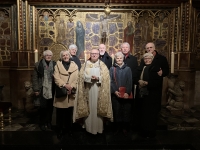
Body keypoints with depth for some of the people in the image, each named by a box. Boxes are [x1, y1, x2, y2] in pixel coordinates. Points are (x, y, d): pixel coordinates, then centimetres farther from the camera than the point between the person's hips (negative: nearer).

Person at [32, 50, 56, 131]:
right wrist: (36, 89, -3)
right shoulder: (38, 64, 1)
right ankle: (42, 123, 18)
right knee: (43, 106, -1)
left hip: (52, 89, 2)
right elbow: (35, 78, 1)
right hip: (43, 89, -2)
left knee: (50, 106, 9)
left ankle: (48, 122, 26)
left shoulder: (55, 64, 5)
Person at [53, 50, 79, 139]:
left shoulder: (74, 65, 10)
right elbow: (56, 78, -5)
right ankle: (60, 129, 17)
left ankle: (69, 128, 25)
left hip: (71, 92, 1)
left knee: (69, 112, 9)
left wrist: (71, 86, -14)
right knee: (60, 112, 3)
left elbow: (76, 78, 1)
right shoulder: (58, 65, 7)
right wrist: (65, 85, -18)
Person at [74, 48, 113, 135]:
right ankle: (89, 127, 16)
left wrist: (98, 78, -18)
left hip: (99, 91, -1)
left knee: (98, 108, 2)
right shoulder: (85, 65, 9)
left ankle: (99, 127, 15)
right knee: (89, 108, 3)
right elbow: (82, 76, 0)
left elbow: (106, 77, -1)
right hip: (88, 90, 1)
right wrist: (90, 78, -16)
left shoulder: (102, 65, 7)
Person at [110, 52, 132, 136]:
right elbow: (111, 81, 0)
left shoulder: (128, 69, 7)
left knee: (126, 111, 3)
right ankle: (117, 127, 19)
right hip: (115, 94, 0)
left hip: (126, 94, 0)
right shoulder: (112, 69, 7)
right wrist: (115, 91, -14)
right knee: (116, 111, 5)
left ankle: (125, 128, 17)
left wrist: (127, 92, -13)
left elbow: (130, 82, 0)